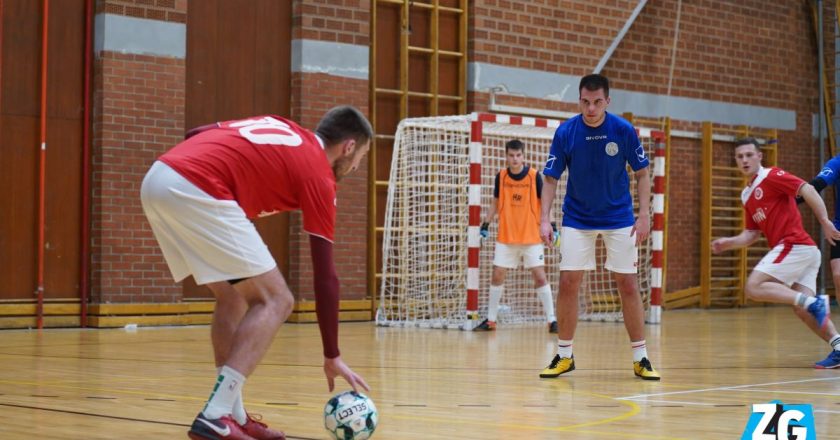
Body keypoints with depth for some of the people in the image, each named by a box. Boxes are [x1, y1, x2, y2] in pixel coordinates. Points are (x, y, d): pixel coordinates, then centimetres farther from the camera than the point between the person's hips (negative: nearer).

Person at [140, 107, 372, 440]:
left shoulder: (281, 129, 27)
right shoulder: (318, 174, 7)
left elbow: (196, 135, 22)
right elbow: (325, 277, 7)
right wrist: (332, 357, 12)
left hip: (157, 177, 9)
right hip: (196, 191, -9)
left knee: (233, 296, 21)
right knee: (275, 300, 0)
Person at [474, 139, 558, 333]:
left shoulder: (534, 176, -8)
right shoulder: (501, 176, 0)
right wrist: (485, 225, 6)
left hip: (531, 237, -3)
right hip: (506, 237, 3)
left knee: (539, 276, -6)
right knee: (497, 276, 2)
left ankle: (551, 321, 0)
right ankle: (491, 320, 12)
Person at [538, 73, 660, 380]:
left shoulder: (624, 130, -12)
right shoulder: (565, 132, -12)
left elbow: (642, 174, -2)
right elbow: (551, 178, -6)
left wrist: (644, 214, -11)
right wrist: (545, 219, -17)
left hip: (619, 219, 0)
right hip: (577, 220, 0)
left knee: (628, 286, -1)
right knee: (568, 283, -5)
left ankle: (641, 358, 9)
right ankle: (564, 356, 9)